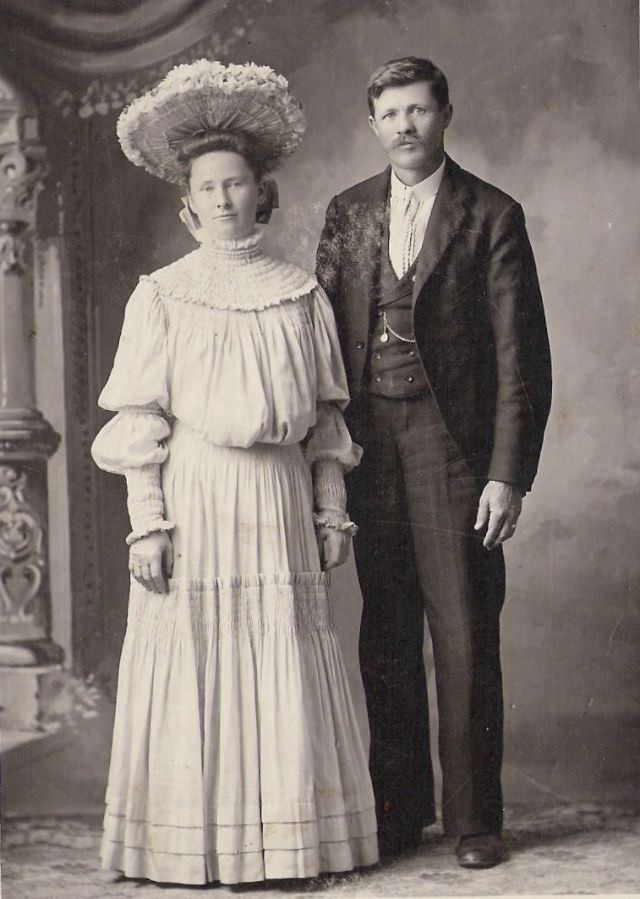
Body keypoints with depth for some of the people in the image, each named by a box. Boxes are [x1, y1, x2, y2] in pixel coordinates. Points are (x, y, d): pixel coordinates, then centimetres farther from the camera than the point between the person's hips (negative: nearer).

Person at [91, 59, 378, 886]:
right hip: (194, 492, -2)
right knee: (192, 657, -2)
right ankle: (195, 845, 5)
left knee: (285, 660, 1)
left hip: (278, 498, 2)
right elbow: (139, 421, 0)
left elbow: (326, 415, 11)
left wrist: (332, 510, 6)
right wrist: (147, 521, -8)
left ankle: (289, 836, 9)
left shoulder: (299, 294, 9)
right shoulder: (161, 296, 4)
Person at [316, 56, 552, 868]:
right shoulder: (347, 214, 12)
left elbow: (522, 356, -3)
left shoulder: (491, 216, 0)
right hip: (369, 447, 4)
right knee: (385, 636, 8)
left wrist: (509, 474, -10)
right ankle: (398, 810, 19)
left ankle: (473, 818, 10)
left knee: (465, 633, -1)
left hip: (452, 444, -3)